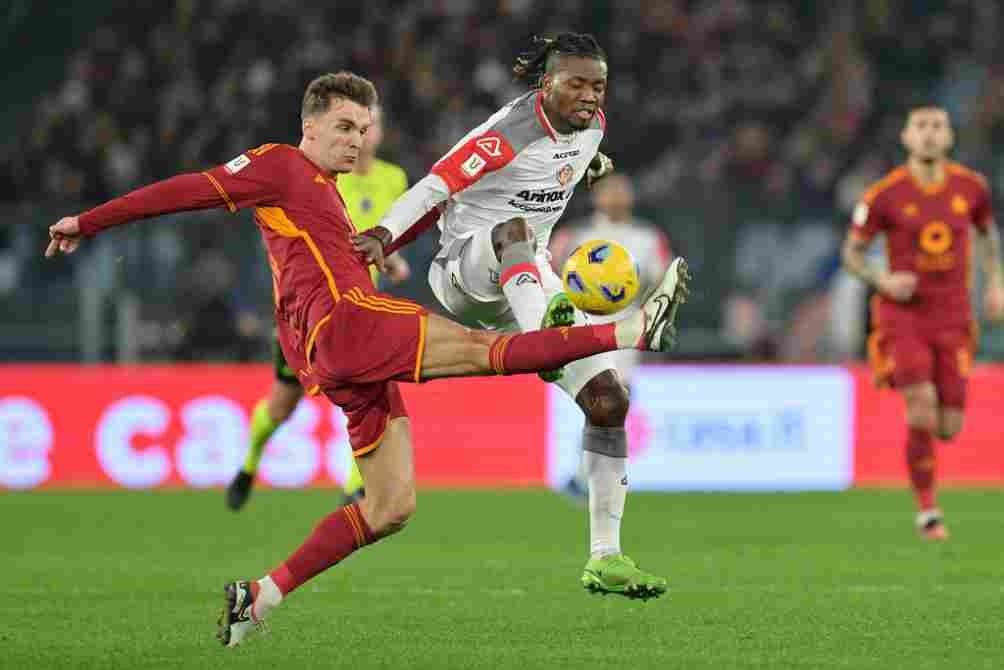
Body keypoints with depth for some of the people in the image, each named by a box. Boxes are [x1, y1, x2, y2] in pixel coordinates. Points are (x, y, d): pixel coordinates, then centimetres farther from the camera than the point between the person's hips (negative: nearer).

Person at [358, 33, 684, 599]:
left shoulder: (591, 124, 2)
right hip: (464, 270, -7)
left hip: (528, 281, 7)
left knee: (610, 399, -4)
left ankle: (605, 558, 1)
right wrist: (384, 235, -41)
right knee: (515, 230, -42)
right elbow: (436, 186, -29)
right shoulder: (511, 133, -21)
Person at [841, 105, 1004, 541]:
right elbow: (851, 253, 1)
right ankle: (927, 511, -5)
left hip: (952, 320, 3)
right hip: (903, 315, -3)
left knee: (948, 429, -1)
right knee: (922, 413, -21)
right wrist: (882, 282, -18)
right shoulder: (885, 194, -9)